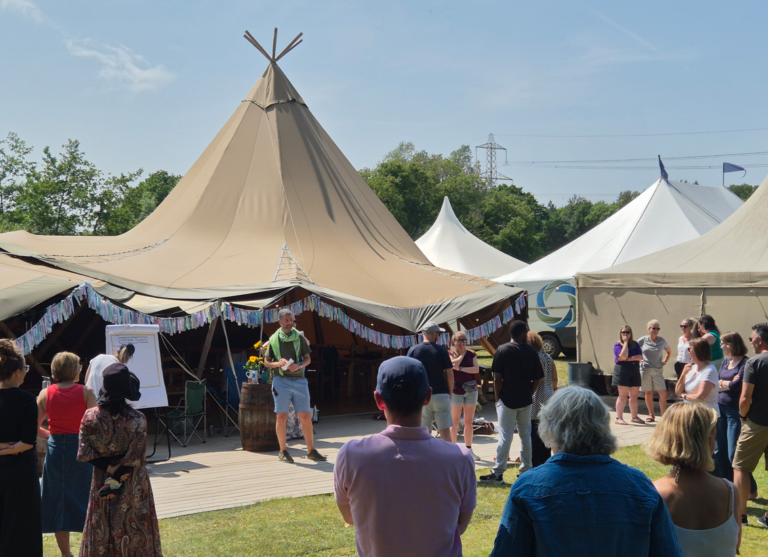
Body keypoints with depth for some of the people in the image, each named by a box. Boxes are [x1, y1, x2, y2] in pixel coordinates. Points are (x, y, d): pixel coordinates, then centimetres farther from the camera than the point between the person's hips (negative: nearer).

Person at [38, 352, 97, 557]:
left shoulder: (45, 394, 0)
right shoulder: (86, 392, -8)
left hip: (56, 448, 3)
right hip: (80, 447, -2)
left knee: (59, 501, 12)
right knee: (87, 501, 10)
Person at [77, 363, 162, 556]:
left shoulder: (90, 417, -10)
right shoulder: (136, 419, -17)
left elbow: (84, 454, -10)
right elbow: (136, 459, -19)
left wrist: (109, 467, -7)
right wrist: (118, 475, -13)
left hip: (101, 485, 3)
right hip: (132, 489, -2)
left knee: (102, 536, 15)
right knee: (135, 534, 10)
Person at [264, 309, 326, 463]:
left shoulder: (299, 337, 8)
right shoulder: (274, 339, 5)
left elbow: (308, 358, 10)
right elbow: (266, 362, 8)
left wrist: (299, 365, -11)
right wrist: (278, 363, -12)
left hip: (299, 380, 2)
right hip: (281, 380, -2)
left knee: (306, 416, 2)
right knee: (282, 417, 0)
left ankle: (311, 450, 11)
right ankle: (283, 451, 11)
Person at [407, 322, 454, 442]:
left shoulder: (413, 350, 2)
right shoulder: (441, 350, -2)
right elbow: (450, 375, -2)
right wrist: (450, 393, 9)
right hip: (441, 395, -1)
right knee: (445, 431, 2)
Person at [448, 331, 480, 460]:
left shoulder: (471, 354, 8)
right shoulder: (450, 354, 1)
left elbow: (476, 369, -7)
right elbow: (454, 364, -20)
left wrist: (460, 368, -14)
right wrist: (462, 354, -6)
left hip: (471, 390, 3)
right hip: (456, 391, -3)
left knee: (469, 421, 7)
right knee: (455, 421, -2)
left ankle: (468, 449, 14)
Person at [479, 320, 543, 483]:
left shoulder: (502, 350, -7)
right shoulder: (531, 352, 0)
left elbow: (497, 378, -9)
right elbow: (537, 379, 2)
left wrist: (497, 398, 1)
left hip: (507, 400, -3)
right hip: (525, 400, 3)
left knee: (505, 436, -3)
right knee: (525, 435, 13)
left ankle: (498, 473, -2)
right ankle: (526, 471, 18)